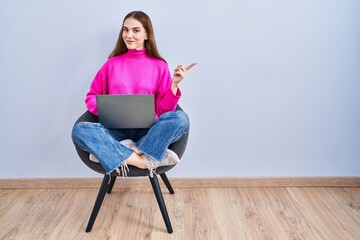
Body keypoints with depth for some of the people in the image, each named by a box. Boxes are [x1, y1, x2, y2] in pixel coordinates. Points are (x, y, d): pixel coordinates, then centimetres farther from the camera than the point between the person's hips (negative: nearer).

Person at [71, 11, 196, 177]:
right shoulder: (112, 64, 11)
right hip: (117, 131, 1)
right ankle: (147, 159, -30)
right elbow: (91, 97, 15)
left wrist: (174, 84, -11)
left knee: (180, 118, -30)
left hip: (148, 131, -1)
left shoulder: (159, 66, 7)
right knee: (79, 130, -27)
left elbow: (163, 109, 4)